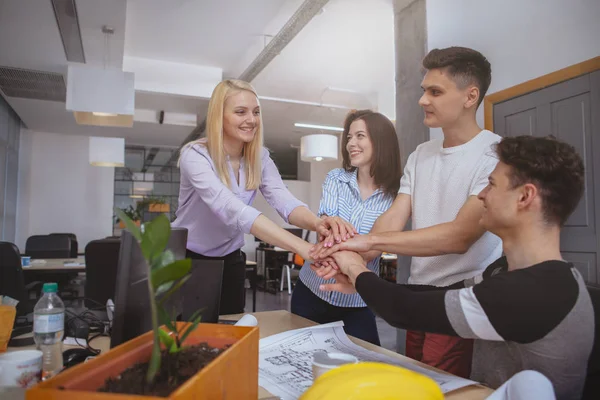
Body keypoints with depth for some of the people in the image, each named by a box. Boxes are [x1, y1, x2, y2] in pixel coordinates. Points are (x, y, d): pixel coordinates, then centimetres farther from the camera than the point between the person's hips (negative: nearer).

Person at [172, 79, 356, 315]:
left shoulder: (260, 158, -6)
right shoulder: (195, 155, -23)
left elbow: (283, 201, -21)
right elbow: (230, 208, -39)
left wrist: (316, 222, -46)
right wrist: (302, 248, -51)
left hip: (230, 261, 4)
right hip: (185, 259, -4)